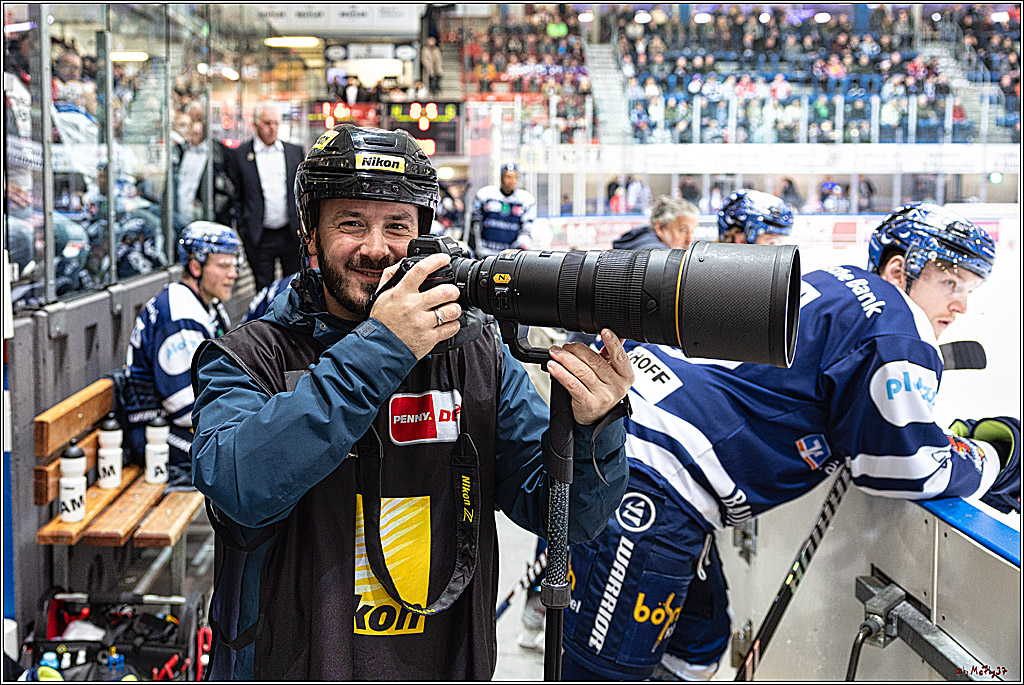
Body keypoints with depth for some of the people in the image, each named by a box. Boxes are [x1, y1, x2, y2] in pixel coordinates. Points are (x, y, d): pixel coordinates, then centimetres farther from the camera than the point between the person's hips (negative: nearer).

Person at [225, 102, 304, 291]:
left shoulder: (295, 152, 8)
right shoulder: (239, 155, 0)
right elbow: (236, 197, 1)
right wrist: (242, 233, -3)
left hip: (292, 233, 2)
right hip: (259, 238, -2)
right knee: (264, 289, 6)